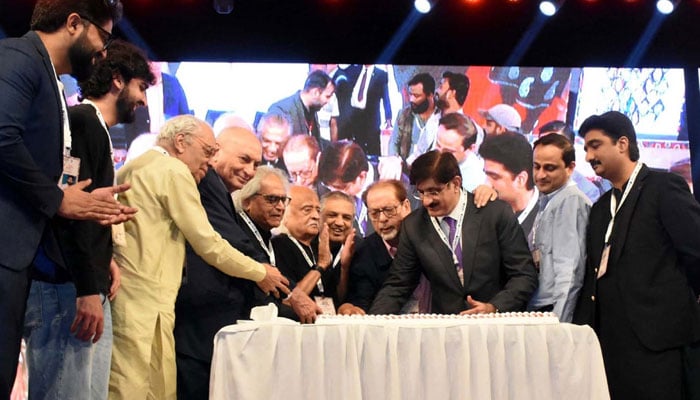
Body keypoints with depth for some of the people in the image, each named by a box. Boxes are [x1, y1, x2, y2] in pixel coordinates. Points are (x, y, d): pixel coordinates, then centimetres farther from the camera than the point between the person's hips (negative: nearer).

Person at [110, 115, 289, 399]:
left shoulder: (132, 168, 21)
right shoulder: (174, 170, -4)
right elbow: (208, 245, -5)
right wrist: (261, 273, 8)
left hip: (121, 297, 9)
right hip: (144, 303, -9)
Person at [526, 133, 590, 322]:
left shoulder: (571, 200, -10)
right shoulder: (547, 201, 20)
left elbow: (569, 270, -17)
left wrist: (558, 323, -22)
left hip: (553, 310, -8)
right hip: (536, 309, 8)